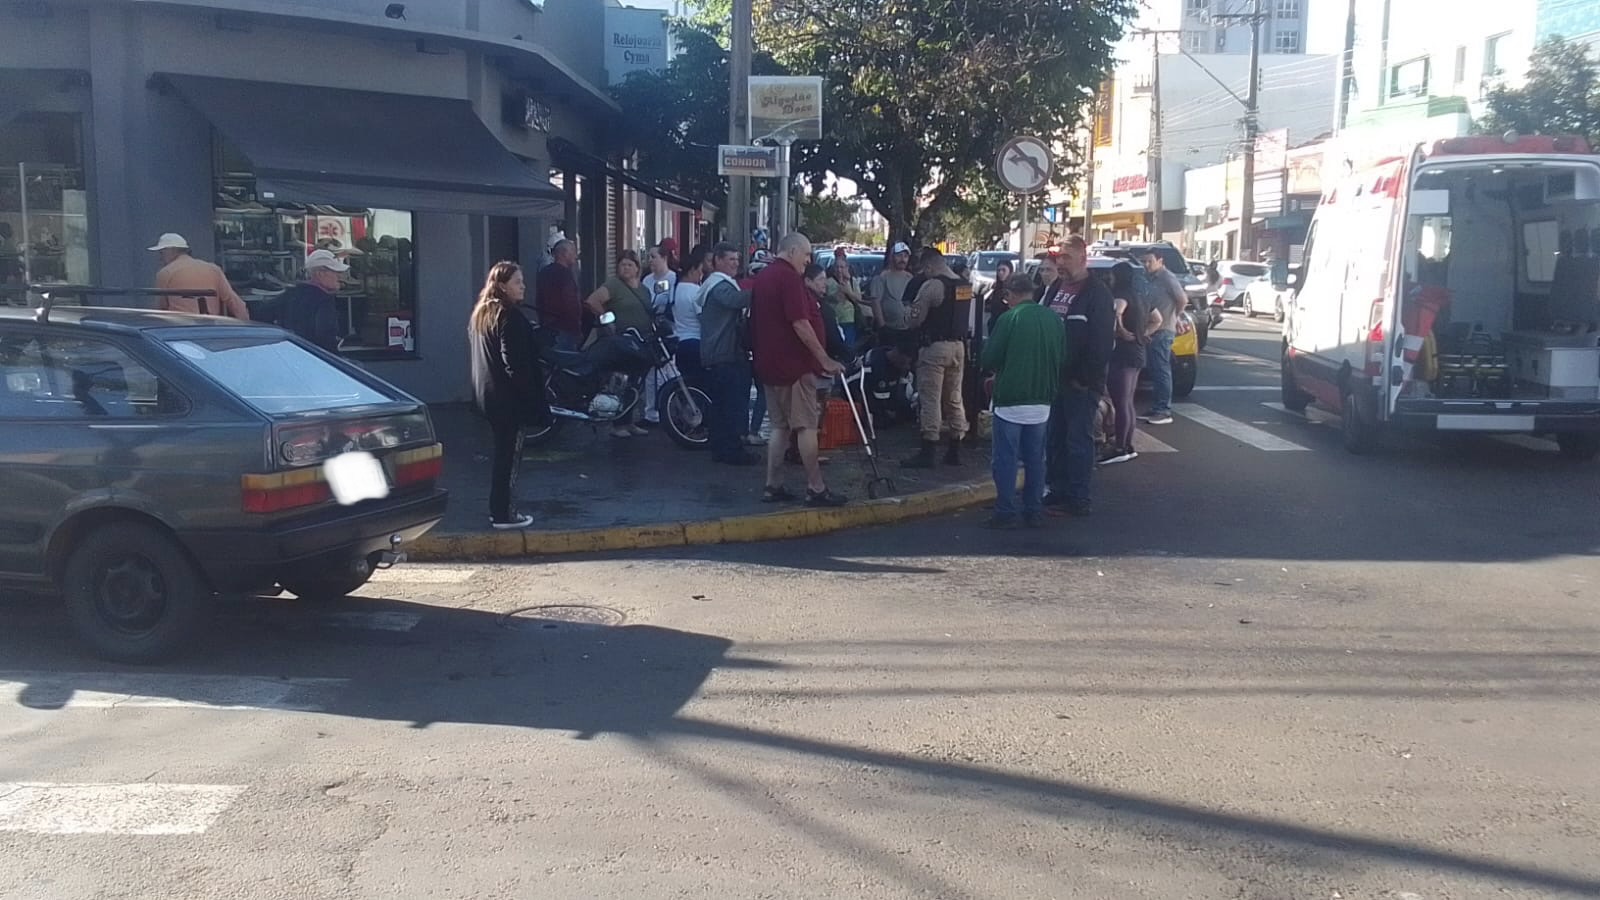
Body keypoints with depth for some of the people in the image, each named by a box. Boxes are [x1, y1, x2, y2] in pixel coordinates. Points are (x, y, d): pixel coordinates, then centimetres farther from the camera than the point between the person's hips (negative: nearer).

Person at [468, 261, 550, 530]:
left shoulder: (479, 314, 12)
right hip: (508, 397, -9)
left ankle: (497, 508, 22)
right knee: (510, 454, -2)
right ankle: (503, 514, 2)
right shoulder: (509, 317, -17)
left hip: (486, 394, 9)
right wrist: (532, 400, -18)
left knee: (502, 452, 17)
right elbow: (515, 363, -22)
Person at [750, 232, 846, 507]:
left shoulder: (763, 277, 15)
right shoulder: (789, 277, -15)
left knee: (780, 426, 13)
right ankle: (815, 489, -3)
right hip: (794, 364, -9)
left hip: (770, 363, 10)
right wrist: (824, 359, -18)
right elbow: (800, 324, -21)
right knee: (806, 426, -5)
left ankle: (773, 486, 12)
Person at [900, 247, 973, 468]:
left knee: (930, 400, -3)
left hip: (936, 346, -8)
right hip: (959, 344, 8)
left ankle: (928, 453, -1)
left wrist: (908, 313, 8)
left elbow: (913, 320, -13)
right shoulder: (965, 285, 10)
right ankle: (955, 451, 18)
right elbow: (968, 317, 15)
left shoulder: (931, 285, -14)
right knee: (954, 398, 14)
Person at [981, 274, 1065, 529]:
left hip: (1010, 400, -5)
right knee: (1035, 459, 13)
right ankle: (1033, 512, 18)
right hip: (1042, 401, 5)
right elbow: (1062, 358, 9)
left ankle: (1006, 513, 3)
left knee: (1006, 459, 2)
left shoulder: (1009, 319, -13)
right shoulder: (1054, 319, 2)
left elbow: (989, 359, -9)